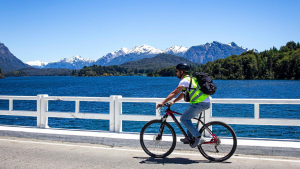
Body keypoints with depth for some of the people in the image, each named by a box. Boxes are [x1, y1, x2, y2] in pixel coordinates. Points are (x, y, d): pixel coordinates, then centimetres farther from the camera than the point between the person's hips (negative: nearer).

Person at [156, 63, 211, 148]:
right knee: (187, 117, 21)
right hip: (205, 102, 10)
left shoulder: (185, 80, -11)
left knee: (184, 119, -5)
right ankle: (190, 137, 22)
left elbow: (174, 93, -14)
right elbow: (183, 94, 26)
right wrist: (173, 101, 21)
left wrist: (163, 102, -10)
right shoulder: (190, 79, 20)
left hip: (200, 103, -10)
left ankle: (198, 137, -5)